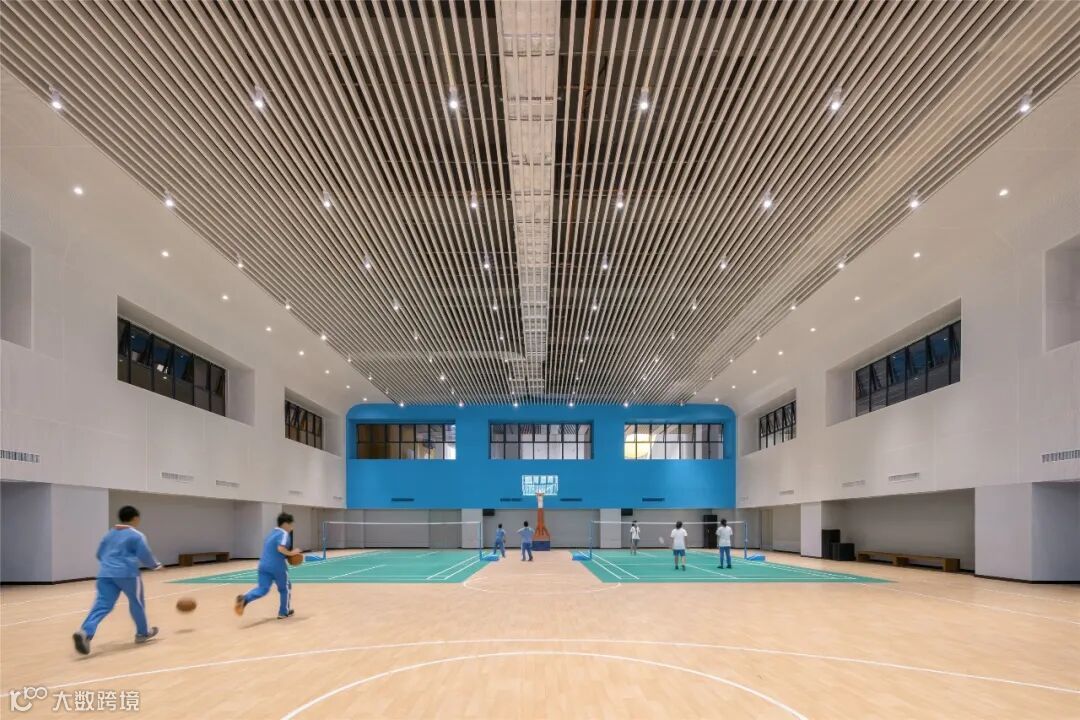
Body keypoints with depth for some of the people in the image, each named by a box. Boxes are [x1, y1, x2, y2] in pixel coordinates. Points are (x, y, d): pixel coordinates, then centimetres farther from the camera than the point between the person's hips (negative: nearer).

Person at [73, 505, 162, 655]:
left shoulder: (109, 534, 18)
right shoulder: (137, 536, -2)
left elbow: (100, 554, 24)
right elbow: (145, 556, -4)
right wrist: (156, 565, 14)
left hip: (106, 573, 5)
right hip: (127, 573, -5)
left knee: (102, 605, -4)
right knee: (137, 603, 13)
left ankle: (85, 633, -27)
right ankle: (142, 633, 26)